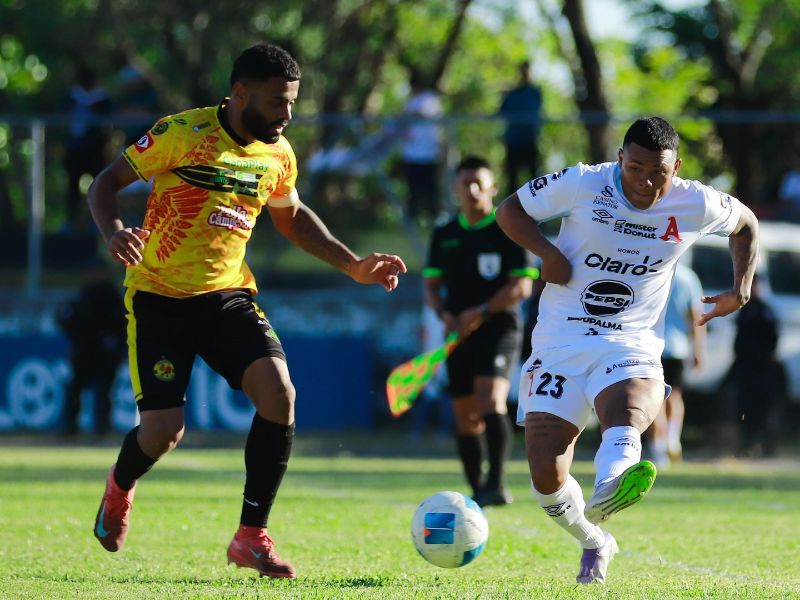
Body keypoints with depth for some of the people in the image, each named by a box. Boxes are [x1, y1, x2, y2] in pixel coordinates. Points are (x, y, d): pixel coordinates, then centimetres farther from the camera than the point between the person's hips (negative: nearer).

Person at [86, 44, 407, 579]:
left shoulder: (278, 154, 3)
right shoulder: (182, 133, -14)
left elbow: (291, 216, 23)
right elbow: (108, 182, -9)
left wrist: (352, 265, 13)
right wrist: (113, 231, -31)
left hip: (229, 294, 4)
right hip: (160, 298, -4)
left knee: (279, 394, -20)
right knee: (164, 429, -11)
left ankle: (251, 536, -8)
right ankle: (120, 488, 28)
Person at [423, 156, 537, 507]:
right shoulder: (444, 235, 12)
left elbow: (522, 286, -7)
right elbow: (431, 284, 15)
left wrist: (482, 312, -17)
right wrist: (443, 314, -5)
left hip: (499, 329, -5)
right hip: (459, 333, 5)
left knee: (491, 401, -25)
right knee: (466, 418, 7)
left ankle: (496, 484, -33)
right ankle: (477, 491, 17)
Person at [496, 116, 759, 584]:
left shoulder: (698, 206, 0)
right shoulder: (582, 185, -4)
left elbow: (746, 224, 22)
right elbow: (511, 209, 7)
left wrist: (741, 290, 9)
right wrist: (547, 251, -11)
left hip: (632, 348, -1)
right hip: (560, 345, 1)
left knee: (627, 417, -37)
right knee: (547, 478, -9)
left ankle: (603, 500, -70)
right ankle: (595, 544, 23)